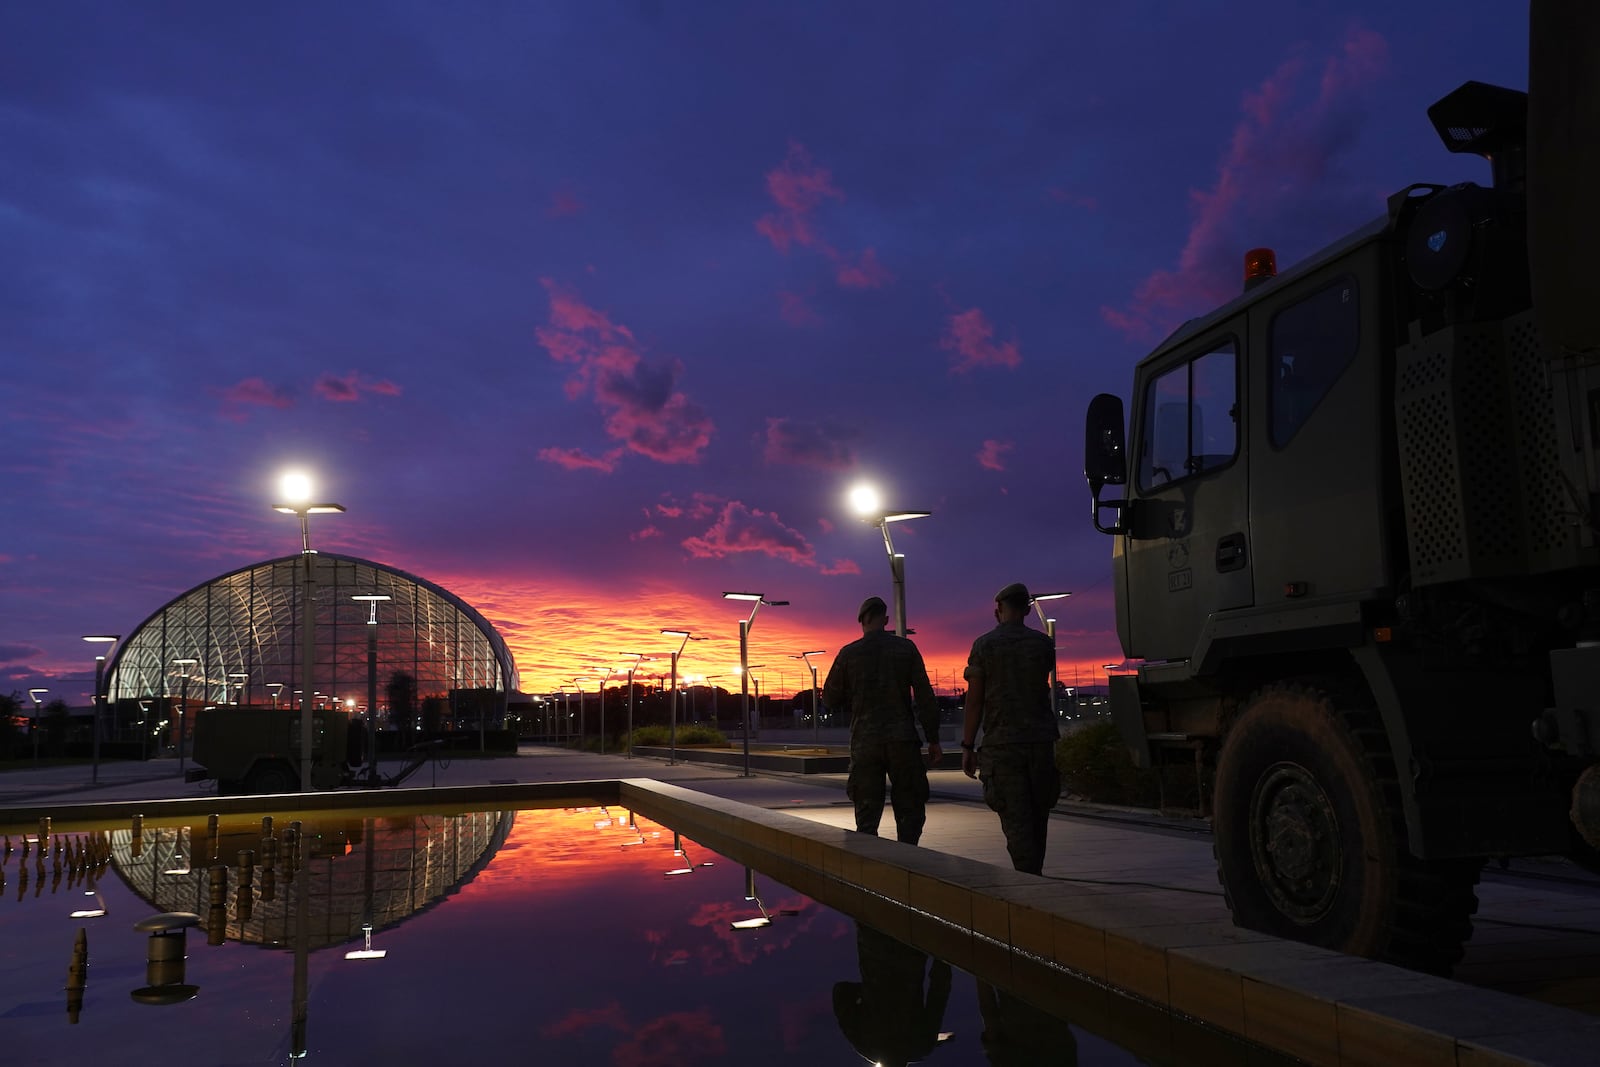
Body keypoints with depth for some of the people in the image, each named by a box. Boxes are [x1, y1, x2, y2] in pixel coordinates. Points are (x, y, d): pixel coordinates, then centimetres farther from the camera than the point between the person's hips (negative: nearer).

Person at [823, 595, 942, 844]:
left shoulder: (849, 653, 1)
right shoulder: (906, 648, 1)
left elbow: (830, 698, 8)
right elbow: (925, 697, -2)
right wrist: (933, 740, 1)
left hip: (864, 743, 1)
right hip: (902, 740, -1)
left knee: (867, 816, 6)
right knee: (910, 812, 8)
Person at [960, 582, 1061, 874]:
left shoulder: (984, 645, -3)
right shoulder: (1043, 643, 5)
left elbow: (974, 700, -5)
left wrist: (967, 747, 0)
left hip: (1002, 743, -3)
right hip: (1041, 741, 3)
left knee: (1016, 820, -3)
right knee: (1038, 819, 14)